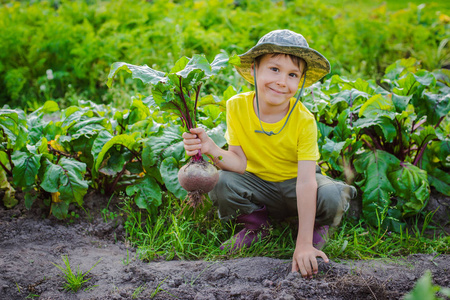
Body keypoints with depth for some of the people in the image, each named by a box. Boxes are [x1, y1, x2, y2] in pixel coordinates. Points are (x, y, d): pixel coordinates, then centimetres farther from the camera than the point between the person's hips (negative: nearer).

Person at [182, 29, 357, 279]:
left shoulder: (304, 121, -23)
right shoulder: (237, 107, -16)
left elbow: (306, 183, -30)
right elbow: (240, 162, -15)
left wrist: (303, 244, -36)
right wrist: (212, 150, -39)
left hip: (294, 186, -2)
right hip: (257, 185, 2)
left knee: (332, 197, -34)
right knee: (219, 183, -28)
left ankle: (316, 228, 5)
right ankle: (256, 225, 4)